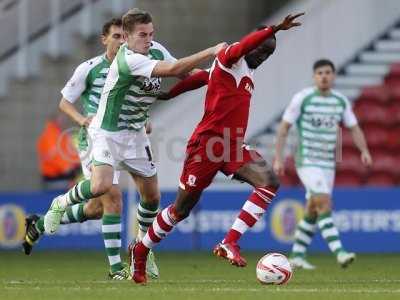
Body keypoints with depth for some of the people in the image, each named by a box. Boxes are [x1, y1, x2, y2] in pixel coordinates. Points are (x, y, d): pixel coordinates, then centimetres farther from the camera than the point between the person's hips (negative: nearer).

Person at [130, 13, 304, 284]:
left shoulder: (246, 71, 17)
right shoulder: (229, 59, -9)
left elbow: (200, 77, 26)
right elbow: (242, 47, -33)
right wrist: (275, 29, -46)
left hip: (233, 148, 8)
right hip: (207, 144, -8)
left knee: (269, 182, -17)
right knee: (182, 209, 4)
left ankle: (230, 243, -20)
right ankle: (141, 251, 27)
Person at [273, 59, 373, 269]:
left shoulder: (341, 101, 6)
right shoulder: (302, 98, -8)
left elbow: (354, 128, 9)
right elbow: (284, 127, -4)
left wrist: (364, 150, -8)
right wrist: (278, 158, -9)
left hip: (328, 164, 6)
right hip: (307, 162, -6)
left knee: (313, 211, 10)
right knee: (324, 204, -20)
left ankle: (297, 256, 21)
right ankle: (339, 252, -28)